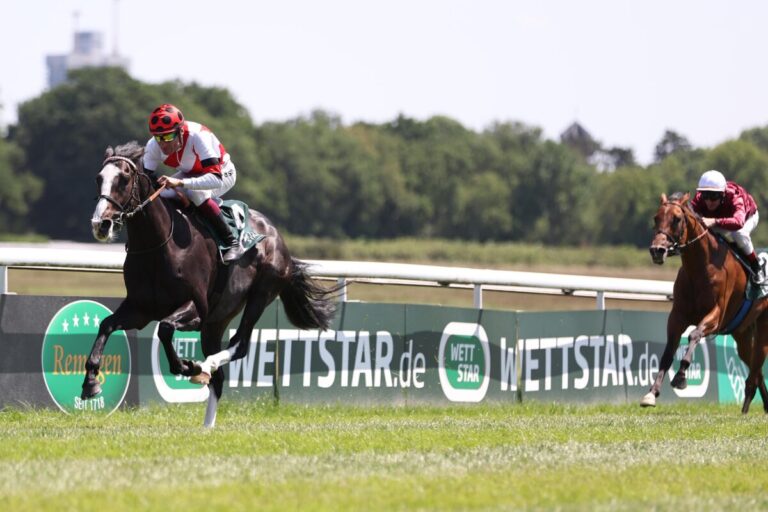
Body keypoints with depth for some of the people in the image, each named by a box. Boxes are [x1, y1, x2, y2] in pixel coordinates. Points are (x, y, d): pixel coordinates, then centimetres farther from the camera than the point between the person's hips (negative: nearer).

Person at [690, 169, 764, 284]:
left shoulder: (735, 198, -46)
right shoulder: (700, 198, -33)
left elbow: (738, 222, -65)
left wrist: (715, 222, -80)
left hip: (747, 216, -4)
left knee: (739, 233, -37)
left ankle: (756, 265, -13)